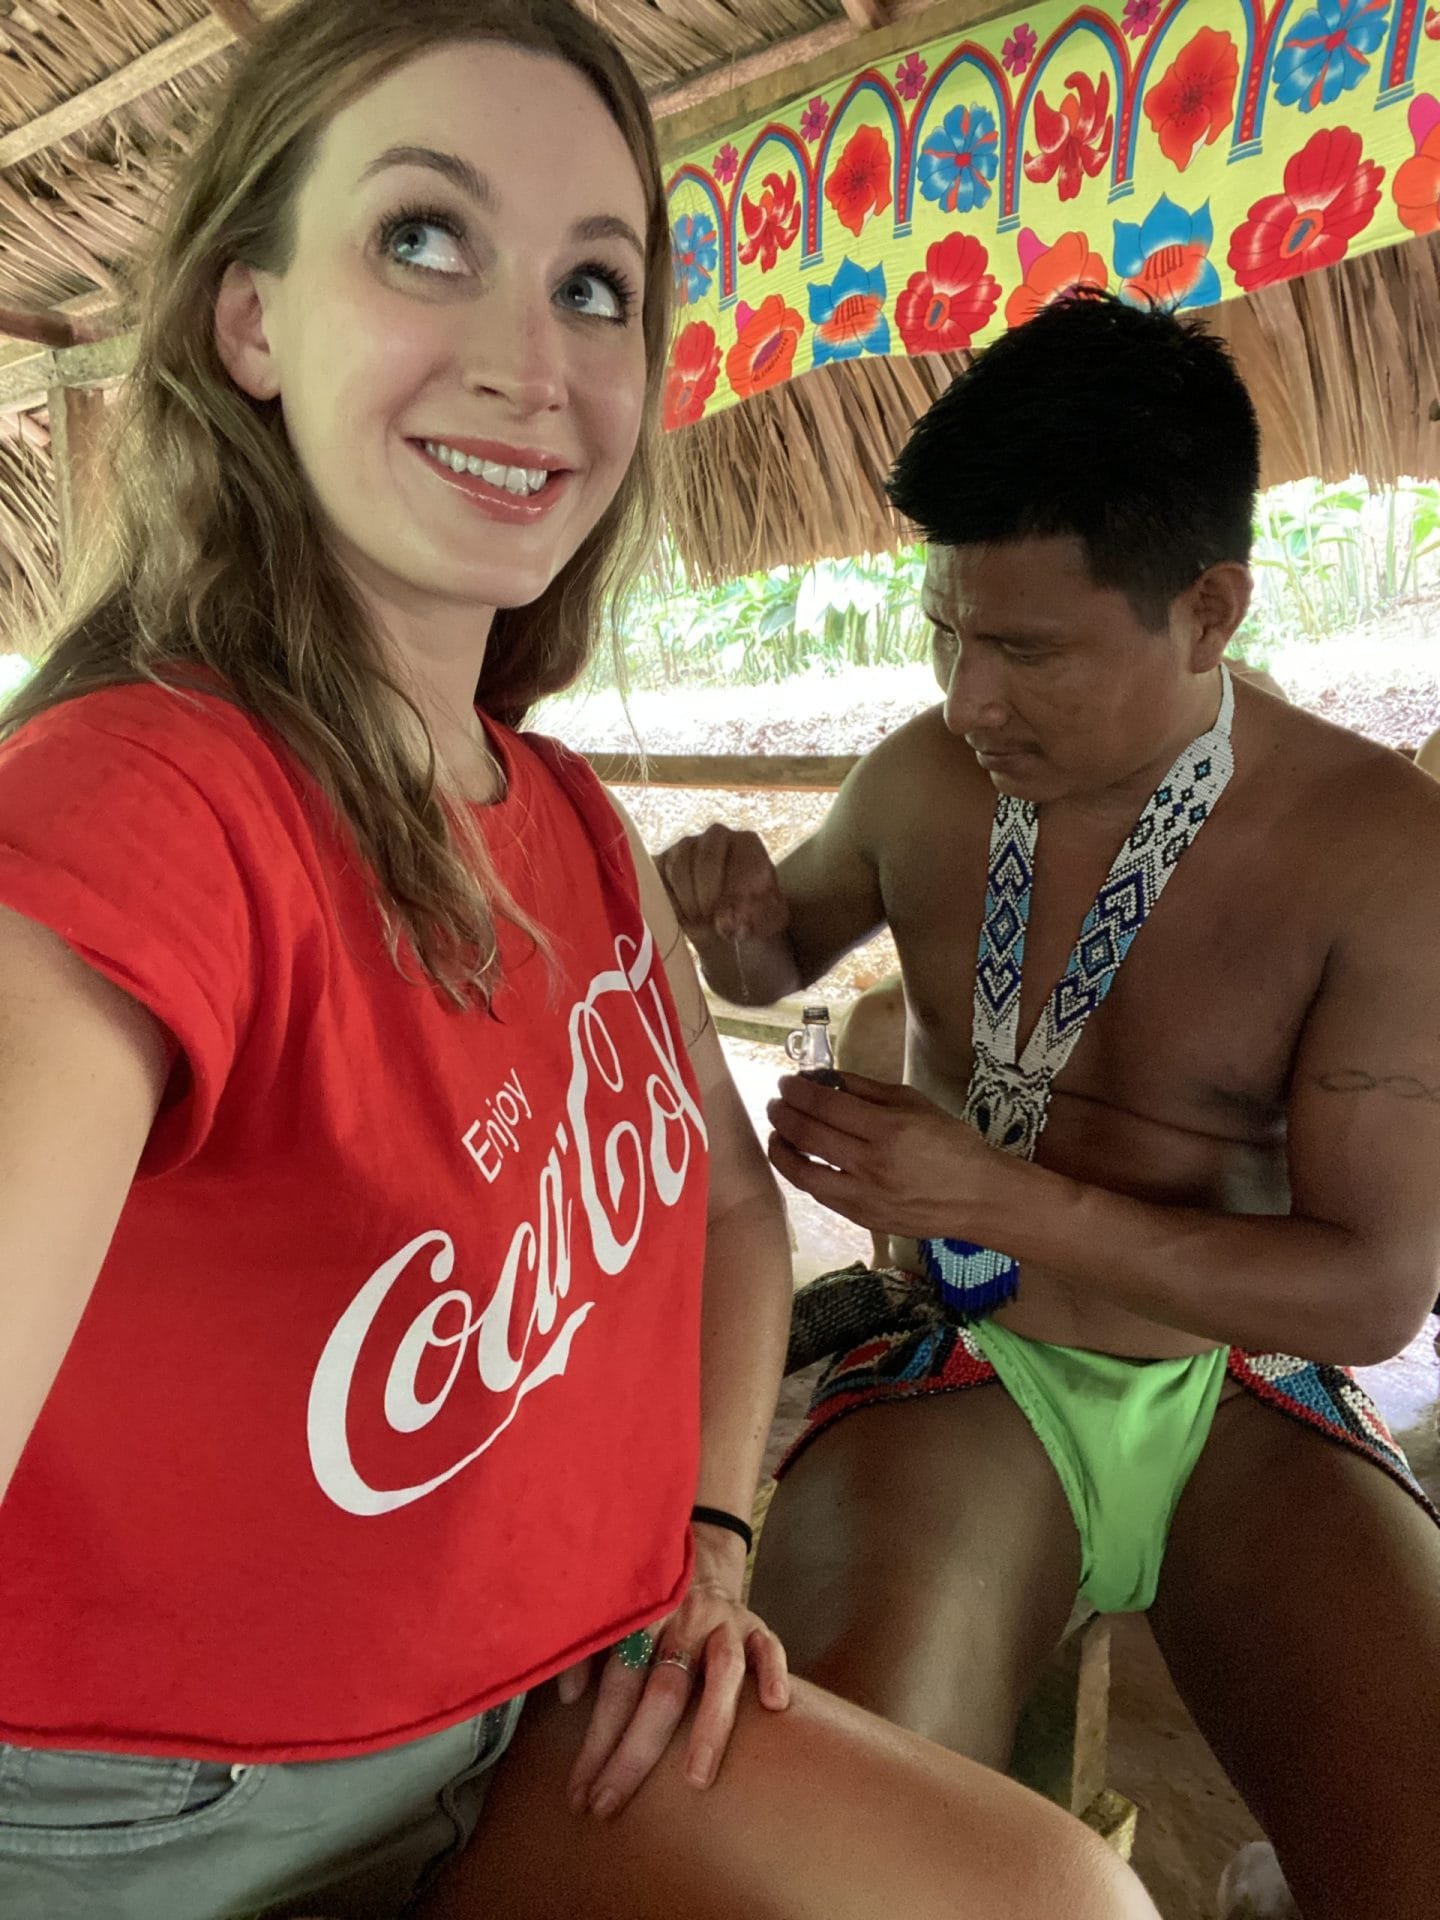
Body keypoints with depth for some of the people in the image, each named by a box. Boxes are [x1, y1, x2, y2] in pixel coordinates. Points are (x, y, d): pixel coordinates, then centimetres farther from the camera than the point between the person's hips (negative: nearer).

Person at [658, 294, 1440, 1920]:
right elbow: (787, 947, 18)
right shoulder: (922, 777, -2)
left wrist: (1001, 1200, -20)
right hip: (960, 1372, 1)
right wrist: (731, 924, -8)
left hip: (1240, 1392, 0)